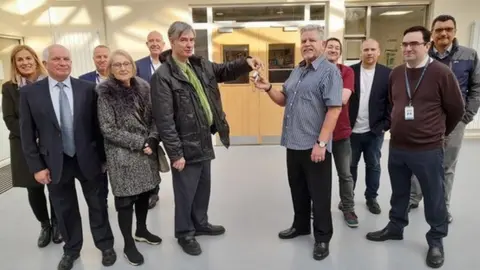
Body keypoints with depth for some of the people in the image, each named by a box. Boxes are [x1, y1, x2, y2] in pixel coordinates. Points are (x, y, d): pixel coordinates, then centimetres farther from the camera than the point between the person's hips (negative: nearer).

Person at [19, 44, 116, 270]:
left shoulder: (87, 88, -3)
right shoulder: (30, 92, -3)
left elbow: (97, 124, 0)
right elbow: (27, 133, -1)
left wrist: (103, 156, 0)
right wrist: (37, 166, -5)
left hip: (88, 159, 0)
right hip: (55, 163, 0)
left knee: (97, 205, 14)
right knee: (65, 210, 16)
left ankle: (105, 246, 34)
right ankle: (71, 250, 38)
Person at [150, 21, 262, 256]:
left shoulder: (201, 65, 7)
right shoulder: (163, 75, -16)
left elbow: (225, 71, 16)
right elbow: (164, 120, -19)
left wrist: (246, 63, -6)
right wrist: (175, 153, -19)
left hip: (205, 138, 8)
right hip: (186, 143, -7)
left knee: (204, 186, 21)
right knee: (186, 191, 8)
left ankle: (200, 223, 41)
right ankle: (185, 233, 29)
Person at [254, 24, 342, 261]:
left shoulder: (329, 71, -10)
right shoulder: (297, 72, 14)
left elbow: (334, 109, -18)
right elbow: (284, 100, 19)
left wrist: (321, 143, -22)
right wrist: (268, 89, 0)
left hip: (315, 146, -7)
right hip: (293, 143, 8)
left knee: (319, 194, 5)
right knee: (297, 189, 19)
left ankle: (322, 237, 21)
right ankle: (300, 225, 37)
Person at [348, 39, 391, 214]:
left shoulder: (387, 73, -2)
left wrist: (386, 124, -9)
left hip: (375, 130, 0)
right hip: (352, 129, 0)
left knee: (373, 165, 13)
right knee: (350, 165, 13)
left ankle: (371, 197, 29)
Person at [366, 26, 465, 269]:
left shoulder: (441, 73, -10)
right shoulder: (396, 73, 4)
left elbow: (456, 109, -1)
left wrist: (439, 132, 11)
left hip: (428, 150, -4)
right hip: (396, 147, 5)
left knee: (434, 198, 9)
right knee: (399, 193, 19)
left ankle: (436, 241, 27)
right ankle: (395, 227, 37)